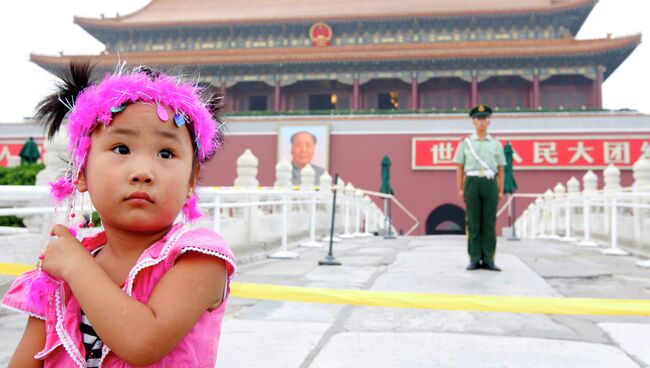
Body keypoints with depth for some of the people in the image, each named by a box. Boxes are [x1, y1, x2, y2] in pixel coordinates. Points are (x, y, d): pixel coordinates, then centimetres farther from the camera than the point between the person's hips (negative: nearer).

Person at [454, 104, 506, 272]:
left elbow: (500, 170, 13)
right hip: (472, 184, -1)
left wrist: (501, 191, 5)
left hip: (490, 185, 1)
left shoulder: (496, 144, 13)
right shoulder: (465, 143, 9)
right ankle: (474, 260, 2)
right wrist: (460, 190, -2)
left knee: (489, 223, 0)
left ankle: (488, 260, 3)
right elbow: (459, 168, 7)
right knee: (473, 222, -3)